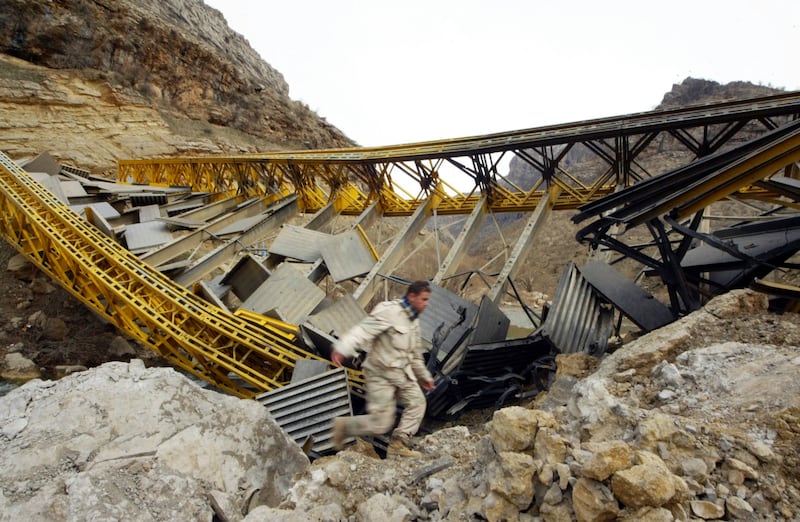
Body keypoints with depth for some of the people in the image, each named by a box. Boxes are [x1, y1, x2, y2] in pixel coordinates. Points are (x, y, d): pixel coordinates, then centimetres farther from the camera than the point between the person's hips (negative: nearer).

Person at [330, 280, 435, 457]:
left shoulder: (413, 321, 10)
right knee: (380, 424, -5)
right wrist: (342, 348, -47)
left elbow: (415, 354, 23)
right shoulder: (389, 311, -19)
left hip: (402, 372, 8)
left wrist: (424, 376, 31)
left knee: (417, 402, -4)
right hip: (381, 374, -8)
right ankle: (343, 425, 16)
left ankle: (398, 445, 4)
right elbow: (364, 330, -32)